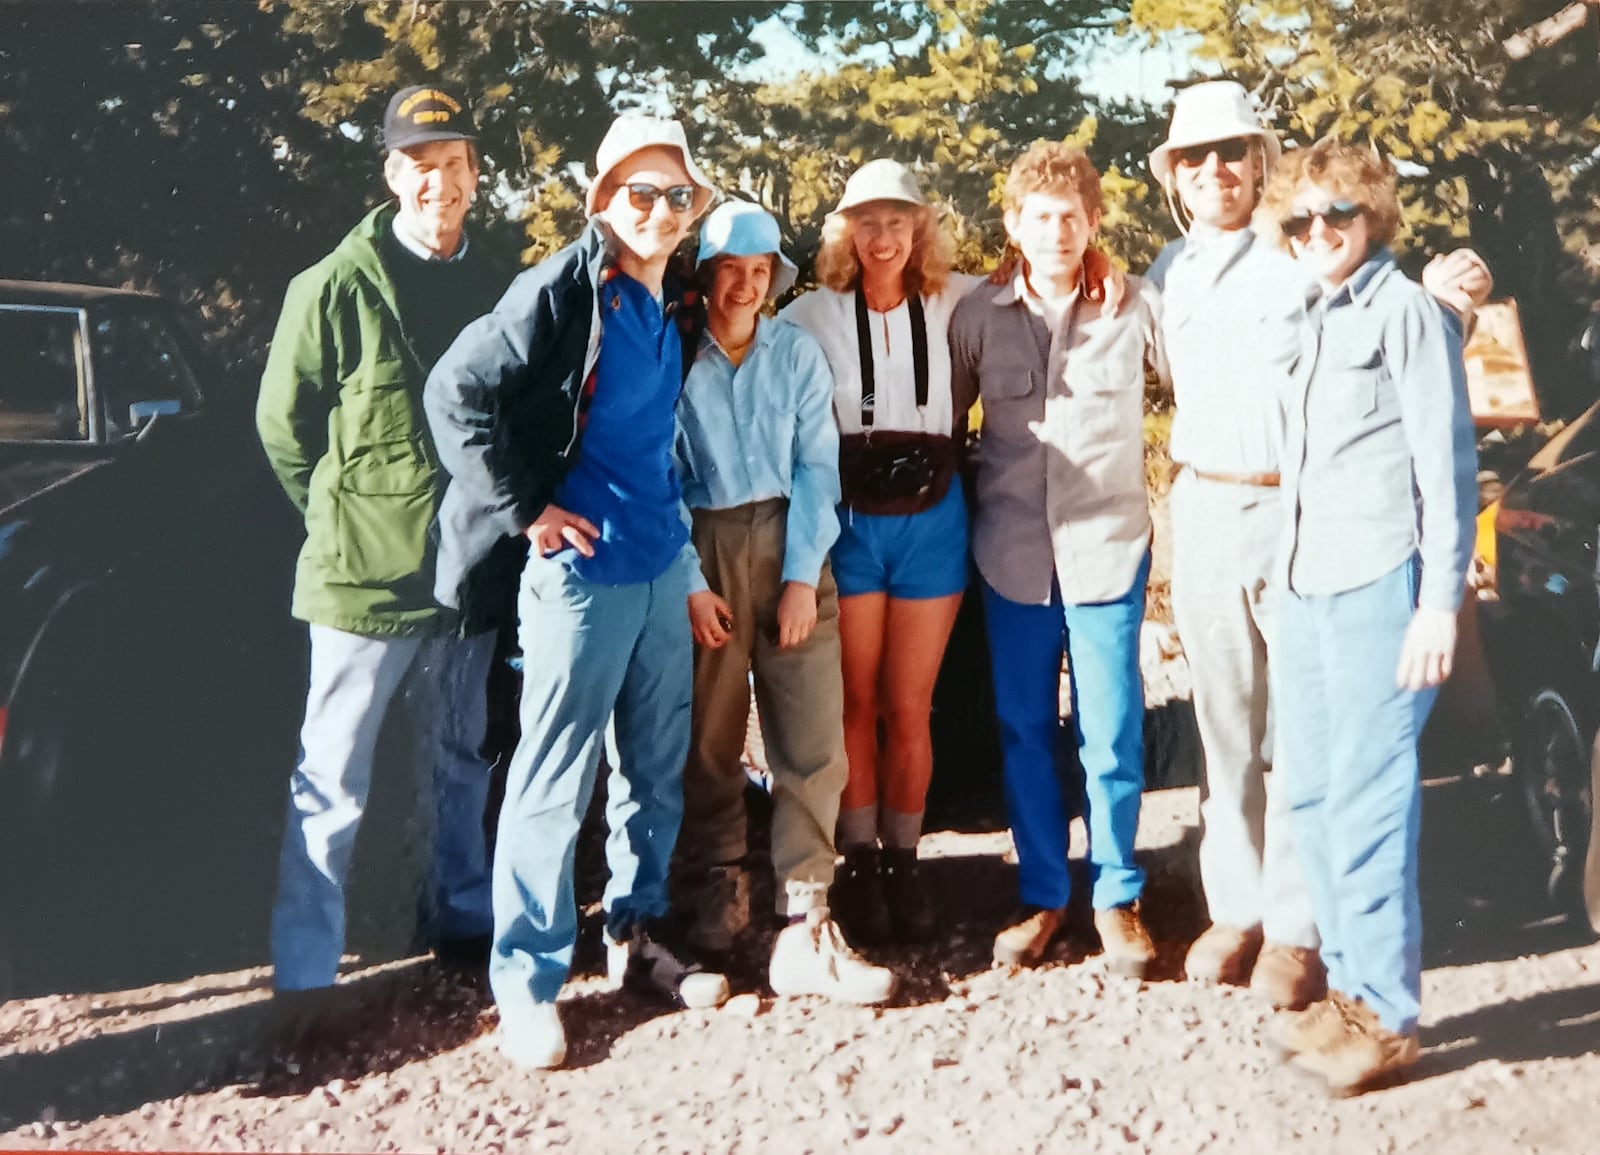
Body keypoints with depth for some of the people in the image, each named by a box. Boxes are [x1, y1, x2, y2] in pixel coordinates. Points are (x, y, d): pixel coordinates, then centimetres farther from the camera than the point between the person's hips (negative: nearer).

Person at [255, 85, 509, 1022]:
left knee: (459, 769, 19)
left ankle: (463, 922, 35)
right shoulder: (336, 287, -11)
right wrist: (346, 517, 1)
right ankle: (305, 975, 11)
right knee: (333, 788, 2)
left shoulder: (496, 284, 4)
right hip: (365, 576, -5)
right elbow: (283, 425, -3)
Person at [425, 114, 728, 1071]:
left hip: (662, 563, 8)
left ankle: (639, 937, 30)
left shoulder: (671, 306, 10)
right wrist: (527, 507, -14)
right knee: (556, 780, -1)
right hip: (582, 569, -8)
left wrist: (680, 535, 15)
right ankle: (529, 978, 11)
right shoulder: (565, 289, -13)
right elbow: (458, 391, -16)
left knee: (658, 767, 15)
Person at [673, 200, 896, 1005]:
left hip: (789, 545, 1)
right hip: (701, 551, -1)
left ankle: (804, 929, -4)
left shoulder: (797, 353, 4)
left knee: (813, 737, -6)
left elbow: (816, 468, 1)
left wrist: (801, 576, -7)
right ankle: (718, 891, 27)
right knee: (709, 734, 6)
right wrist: (690, 584, -7)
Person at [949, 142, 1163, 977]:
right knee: (1024, 730, 10)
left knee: (1111, 736, 2)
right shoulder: (978, 316, 1)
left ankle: (1117, 897, 20)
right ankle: (1042, 896, 24)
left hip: (1107, 548, -2)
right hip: (1012, 553, 2)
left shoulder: (1135, 309, -3)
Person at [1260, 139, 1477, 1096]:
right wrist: (1294, 581, 14)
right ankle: (1351, 987, 21)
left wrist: (1440, 600, -15)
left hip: (1381, 588, -8)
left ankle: (1388, 1017, 2)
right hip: (1308, 590, 8)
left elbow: (1445, 462, -9)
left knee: (1368, 802, -7)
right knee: (1315, 799, 10)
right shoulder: (1319, 320, 18)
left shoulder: (1407, 310, -4)